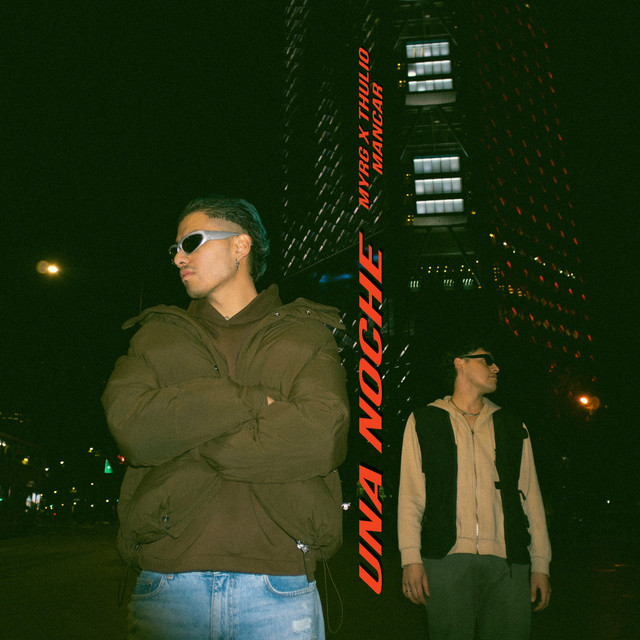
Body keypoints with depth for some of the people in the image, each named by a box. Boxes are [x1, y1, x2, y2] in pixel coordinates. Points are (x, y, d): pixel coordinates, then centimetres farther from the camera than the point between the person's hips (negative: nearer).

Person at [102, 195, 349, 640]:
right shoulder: (157, 334, 13)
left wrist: (191, 451, -8)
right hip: (169, 582, 2)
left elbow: (322, 436, -11)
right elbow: (131, 427, -6)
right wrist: (253, 401, -11)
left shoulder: (307, 333, 7)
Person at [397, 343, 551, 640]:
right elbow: (410, 495, 5)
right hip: (447, 558, -2)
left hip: (508, 564, 2)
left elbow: (531, 498, 16)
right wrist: (411, 559, -4)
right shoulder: (424, 422, 10)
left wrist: (540, 565, 10)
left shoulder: (513, 428, 19)